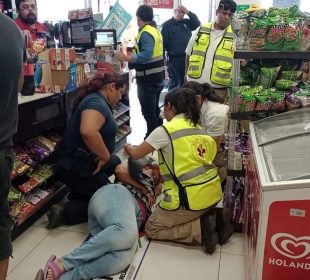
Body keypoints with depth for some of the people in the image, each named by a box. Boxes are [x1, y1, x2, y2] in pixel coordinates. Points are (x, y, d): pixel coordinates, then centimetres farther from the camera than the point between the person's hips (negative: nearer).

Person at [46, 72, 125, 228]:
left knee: (115, 163, 28)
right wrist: (105, 157, -27)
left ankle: (80, 193, 21)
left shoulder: (98, 100, 11)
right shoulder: (97, 103, -22)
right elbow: (88, 132, -42)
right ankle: (64, 211, -2)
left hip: (83, 162, 10)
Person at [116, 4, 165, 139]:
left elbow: (146, 55, -31)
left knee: (148, 111, -1)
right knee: (154, 109, 20)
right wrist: (133, 53, 21)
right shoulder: (155, 30, 13)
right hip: (157, 77, 10)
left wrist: (126, 58, -33)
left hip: (148, 79, -10)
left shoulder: (146, 33, -18)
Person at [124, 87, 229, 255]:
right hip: (213, 192, 8)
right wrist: (159, 169, 26)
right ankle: (211, 218, 9)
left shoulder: (165, 130, -9)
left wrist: (128, 147, 23)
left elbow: (135, 154, 1)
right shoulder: (197, 127, 12)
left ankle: (200, 229, -4)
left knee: (151, 229, 12)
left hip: (192, 198, -7)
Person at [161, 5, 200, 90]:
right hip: (174, 58, -5)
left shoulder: (186, 22, 10)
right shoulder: (167, 24, -3)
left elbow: (197, 23, 0)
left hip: (187, 57, 5)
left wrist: (188, 12, -5)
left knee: (184, 81, 15)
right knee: (174, 81, 3)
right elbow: (163, 41, -7)